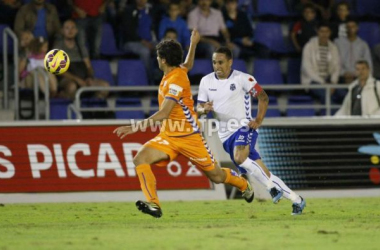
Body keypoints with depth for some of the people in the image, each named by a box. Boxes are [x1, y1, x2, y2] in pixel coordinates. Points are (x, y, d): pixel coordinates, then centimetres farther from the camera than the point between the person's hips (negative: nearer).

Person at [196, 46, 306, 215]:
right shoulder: (206, 81, 4)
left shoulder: (242, 79, -9)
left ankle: (272, 187, -22)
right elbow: (198, 109, 6)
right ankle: (296, 200, 9)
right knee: (261, 173, 2)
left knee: (239, 158, -35)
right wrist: (204, 109, -18)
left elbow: (263, 97, -1)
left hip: (244, 127, -5)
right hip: (226, 135, 5)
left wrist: (258, 120, -12)